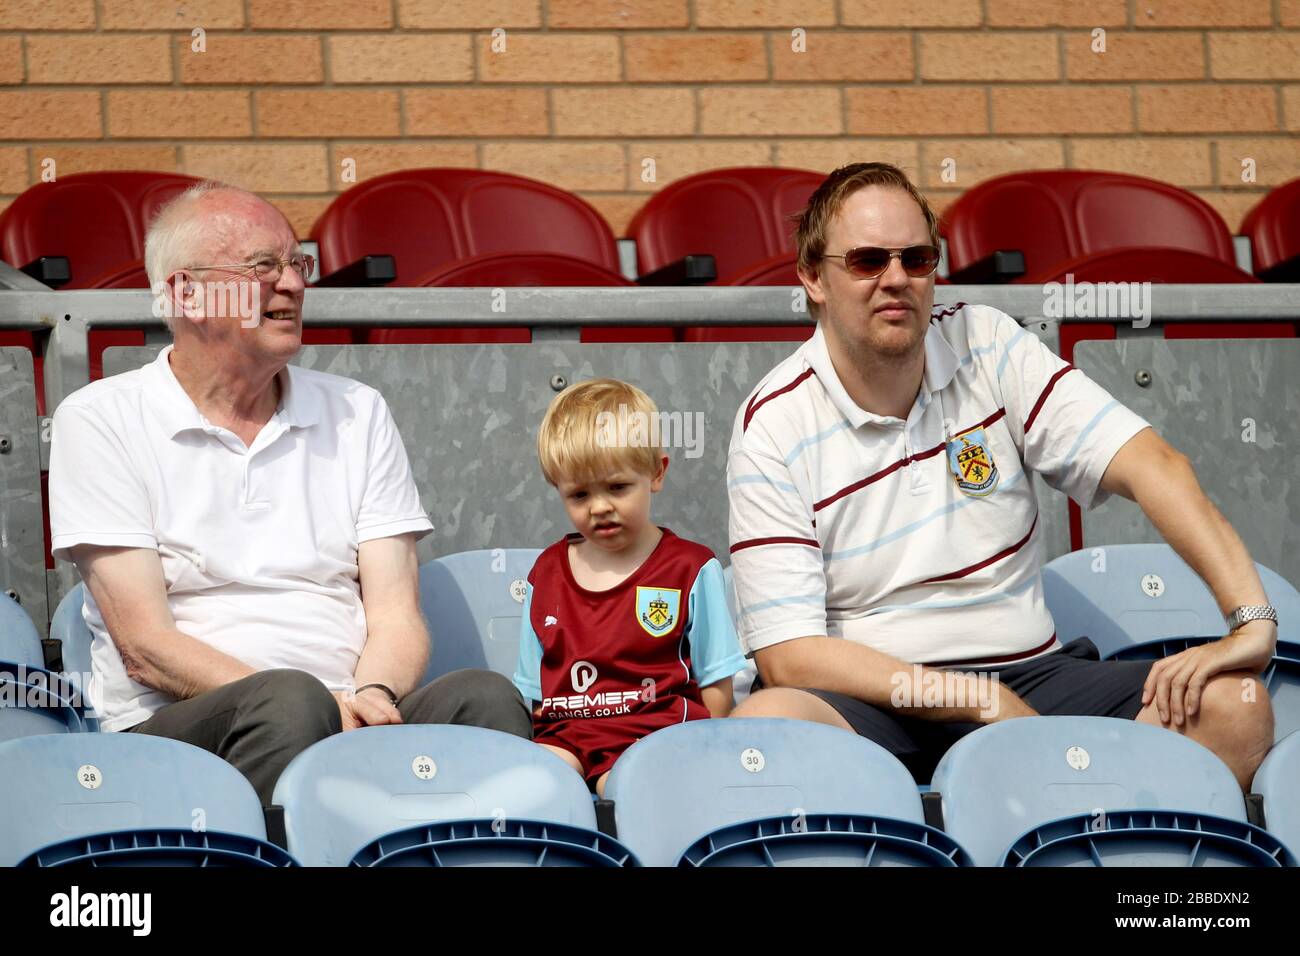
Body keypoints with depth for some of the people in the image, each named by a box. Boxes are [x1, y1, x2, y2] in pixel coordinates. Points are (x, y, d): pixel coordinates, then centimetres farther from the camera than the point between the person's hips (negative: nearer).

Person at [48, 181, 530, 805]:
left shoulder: (357, 414, 18)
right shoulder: (100, 421, 4)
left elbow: (396, 614, 9)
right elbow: (146, 647, -5)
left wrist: (371, 698, -16)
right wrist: (318, 705, -18)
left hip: (347, 714, 4)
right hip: (178, 729, -3)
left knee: (485, 697, -28)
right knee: (290, 703, -37)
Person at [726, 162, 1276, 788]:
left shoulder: (987, 346, 6)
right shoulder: (773, 425, -3)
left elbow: (1147, 463, -4)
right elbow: (788, 655, -10)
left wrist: (1252, 619, -19)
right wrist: (981, 701, -18)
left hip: (1029, 674, 3)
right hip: (872, 701, -3)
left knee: (1233, 704, -22)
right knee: (765, 723, -38)